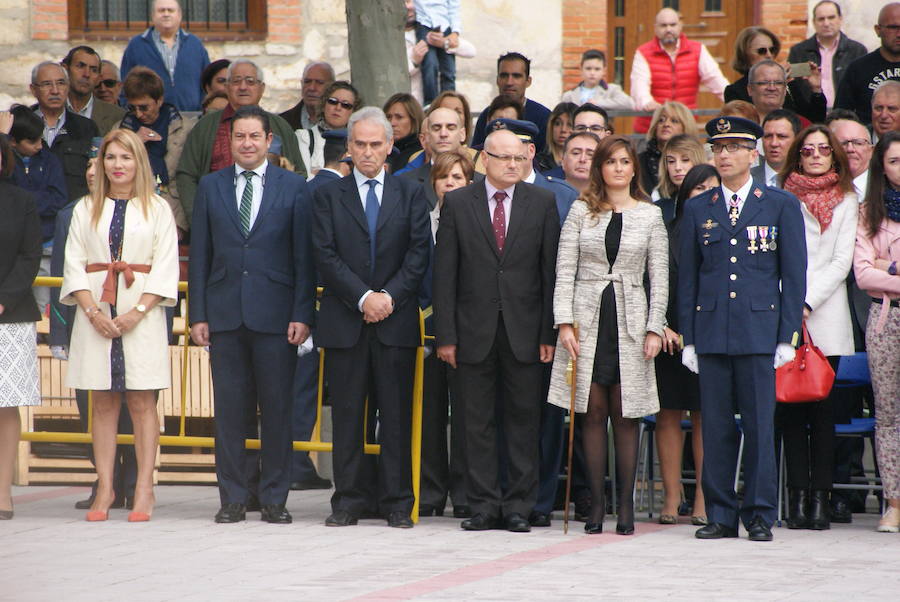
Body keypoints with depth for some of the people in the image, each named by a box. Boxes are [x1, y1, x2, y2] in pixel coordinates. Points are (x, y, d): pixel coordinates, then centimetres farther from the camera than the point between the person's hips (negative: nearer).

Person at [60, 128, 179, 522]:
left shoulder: (157, 209, 6)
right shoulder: (86, 209, 11)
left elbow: (166, 267, 0)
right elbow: (74, 264, 6)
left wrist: (138, 311, -12)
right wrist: (93, 311, -8)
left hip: (141, 315, -2)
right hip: (96, 313, 2)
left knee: (142, 402, -4)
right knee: (103, 403, 2)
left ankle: (144, 489, -3)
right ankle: (105, 489, 4)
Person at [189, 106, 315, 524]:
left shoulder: (293, 187, 5)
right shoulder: (211, 187, 10)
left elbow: (304, 257, 2)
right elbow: (199, 255, 10)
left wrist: (302, 314, -6)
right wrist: (198, 314, 3)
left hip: (275, 315, -2)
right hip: (225, 314, 2)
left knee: (277, 409, 0)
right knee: (229, 410, 3)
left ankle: (274, 499, 8)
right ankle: (232, 498, 9)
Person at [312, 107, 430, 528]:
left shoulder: (410, 194, 10)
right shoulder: (329, 196, 8)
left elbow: (419, 254, 2)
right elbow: (326, 256, -1)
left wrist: (390, 296, -11)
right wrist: (363, 297, -11)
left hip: (397, 320, 0)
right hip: (344, 321, 0)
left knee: (397, 415, 1)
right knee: (347, 415, 1)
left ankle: (396, 503, 5)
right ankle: (350, 500, 7)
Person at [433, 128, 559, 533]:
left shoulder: (542, 203, 5)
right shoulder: (457, 203, 4)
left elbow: (551, 270, 3)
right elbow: (445, 273, 2)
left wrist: (549, 332, -3)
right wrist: (446, 334, -4)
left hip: (524, 329, 0)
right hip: (475, 329, 0)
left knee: (523, 420, 2)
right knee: (478, 422, 3)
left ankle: (518, 507, 9)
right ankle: (484, 506, 9)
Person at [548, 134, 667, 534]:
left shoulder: (650, 215, 6)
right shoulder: (581, 211, 6)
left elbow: (659, 277, 6)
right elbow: (564, 271, 3)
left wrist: (654, 329, -2)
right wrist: (564, 322, -6)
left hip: (629, 322, 0)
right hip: (588, 320, 0)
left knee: (626, 415, -1)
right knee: (594, 413, 1)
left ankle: (625, 507, 3)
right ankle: (596, 505, 4)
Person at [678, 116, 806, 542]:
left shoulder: (782, 206, 5)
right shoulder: (697, 209, 11)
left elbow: (794, 275, 3)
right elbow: (687, 277, 12)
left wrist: (788, 335, -3)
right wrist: (688, 337, 5)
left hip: (759, 329, -2)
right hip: (711, 332, 2)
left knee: (760, 425, -3)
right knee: (715, 426, 3)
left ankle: (760, 514, 4)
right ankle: (720, 514, 9)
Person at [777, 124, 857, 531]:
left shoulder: (845, 201, 10)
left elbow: (842, 261, 3)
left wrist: (807, 303, -7)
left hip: (825, 316, 0)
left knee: (821, 408, -2)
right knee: (790, 407, -3)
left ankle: (820, 497, -2)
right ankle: (798, 495, -2)